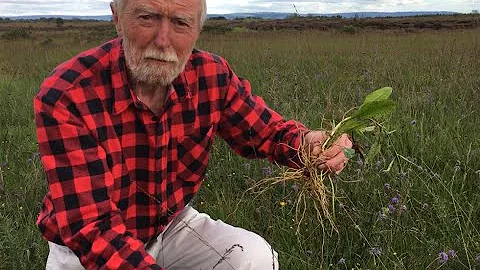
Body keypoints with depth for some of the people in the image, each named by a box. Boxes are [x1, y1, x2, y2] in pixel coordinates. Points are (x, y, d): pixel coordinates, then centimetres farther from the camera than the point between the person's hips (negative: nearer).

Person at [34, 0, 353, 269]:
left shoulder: (211, 75, -13)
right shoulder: (64, 97, -26)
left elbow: (267, 130, 0)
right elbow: (92, 228, -28)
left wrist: (309, 143, -23)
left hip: (173, 224, 2)